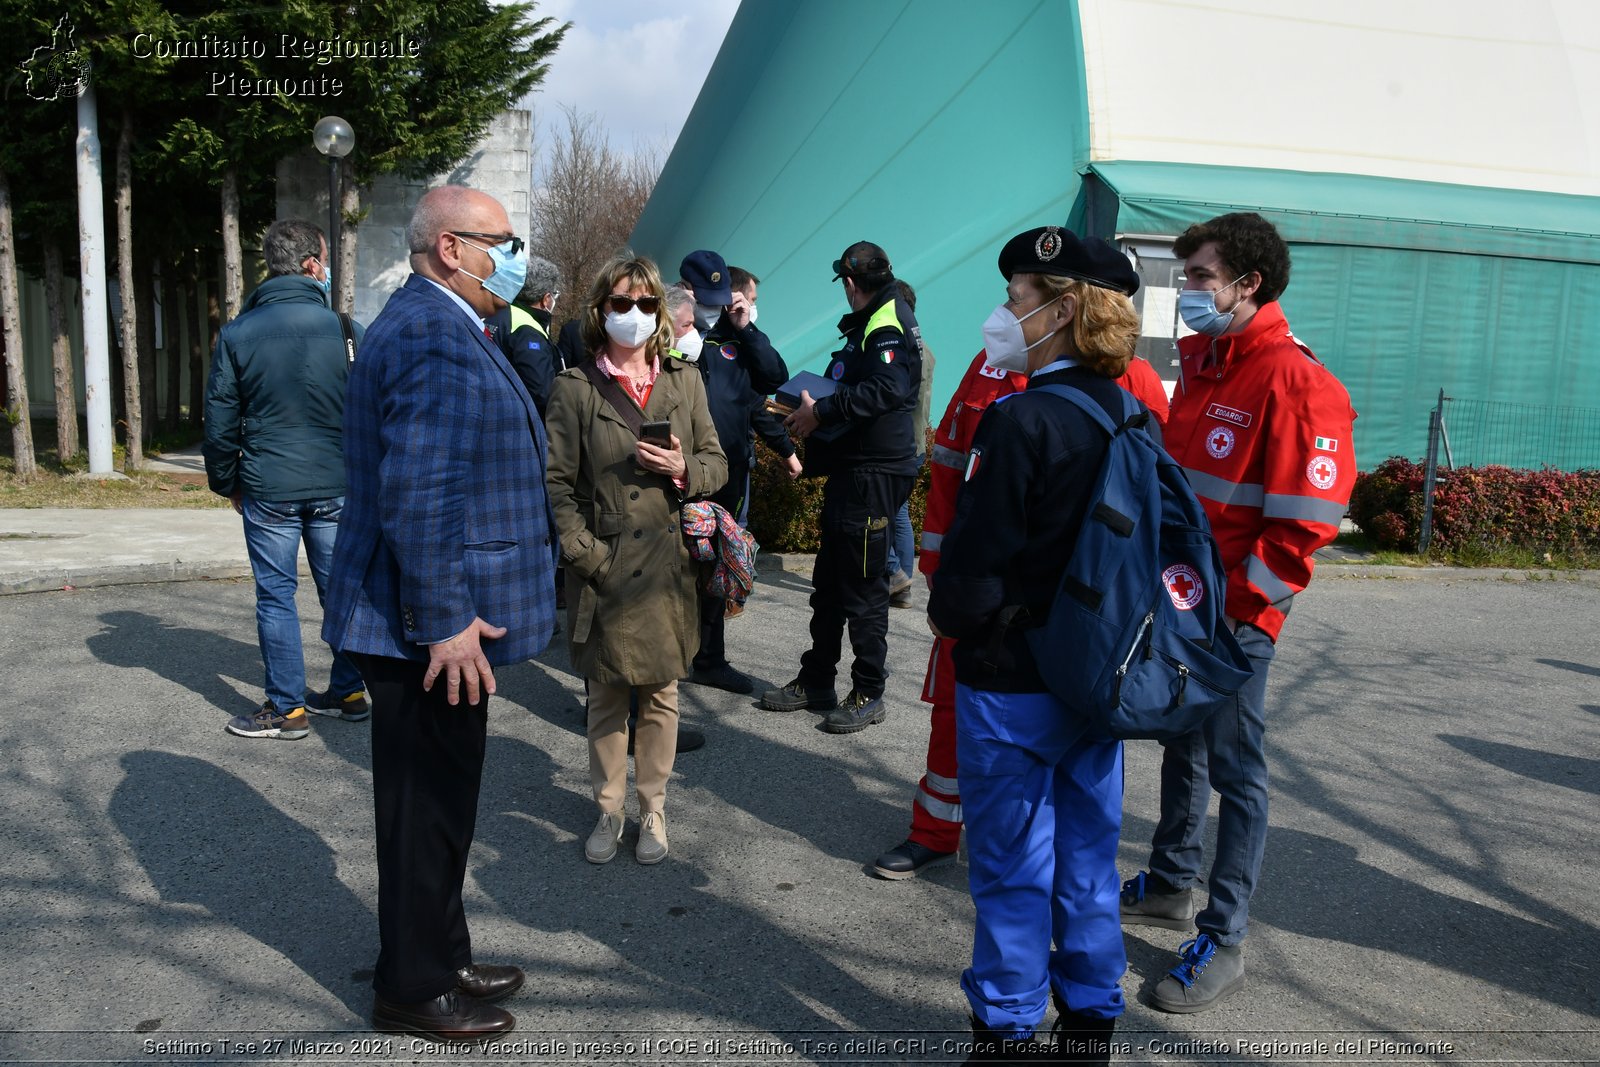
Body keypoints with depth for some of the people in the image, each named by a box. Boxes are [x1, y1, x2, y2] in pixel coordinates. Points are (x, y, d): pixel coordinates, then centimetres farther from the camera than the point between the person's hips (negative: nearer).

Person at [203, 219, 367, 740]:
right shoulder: (344, 329, -3)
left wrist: (227, 482, 14)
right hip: (336, 486, 1)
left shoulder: (237, 334, -2)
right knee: (339, 588, 12)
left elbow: (220, 422, 2)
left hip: (268, 488, -1)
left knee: (276, 594, 6)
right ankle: (347, 692, 22)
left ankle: (287, 707, 11)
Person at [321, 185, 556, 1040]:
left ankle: (438, 959, 36)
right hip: (429, 628, -11)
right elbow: (417, 495, -27)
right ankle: (413, 989, 21)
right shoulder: (434, 336, -20)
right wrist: (443, 620, -24)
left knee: (439, 801, 20)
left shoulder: (436, 325, 16)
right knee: (428, 806, 4)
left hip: (434, 618, 11)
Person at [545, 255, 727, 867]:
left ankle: (652, 809, 25)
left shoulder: (684, 381, 8)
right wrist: (585, 552, -10)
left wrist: (685, 469, -10)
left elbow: (717, 462, 12)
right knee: (605, 698, 8)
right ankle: (609, 810, 24)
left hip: (668, 568, 2)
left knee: (660, 694, 9)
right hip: (604, 570, -2)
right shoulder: (575, 388, 0)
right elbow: (557, 483, -2)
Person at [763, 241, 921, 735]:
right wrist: (812, 407, 5)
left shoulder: (889, 321, -13)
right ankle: (816, 681, 26)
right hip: (850, 471, 10)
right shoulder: (866, 324, 18)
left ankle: (869, 695, 9)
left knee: (863, 587, -2)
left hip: (874, 472, -10)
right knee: (829, 581, 15)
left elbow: (887, 388, -29)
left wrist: (822, 411, -24)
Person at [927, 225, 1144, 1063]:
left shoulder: (1020, 420, -20)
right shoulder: (1132, 417, 2)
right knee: (1086, 853, 19)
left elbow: (978, 555, -20)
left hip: (1012, 681, -7)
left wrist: (946, 615, -1)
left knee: (1012, 866, 8)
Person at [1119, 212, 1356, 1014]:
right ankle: (1170, 887, 37)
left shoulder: (1296, 382, -16)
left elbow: (1305, 525, -19)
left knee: (1235, 769, 2)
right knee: (1182, 745, 20)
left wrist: (1236, 608, -17)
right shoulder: (1200, 361, 11)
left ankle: (1223, 942, 14)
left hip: (1235, 616, -8)